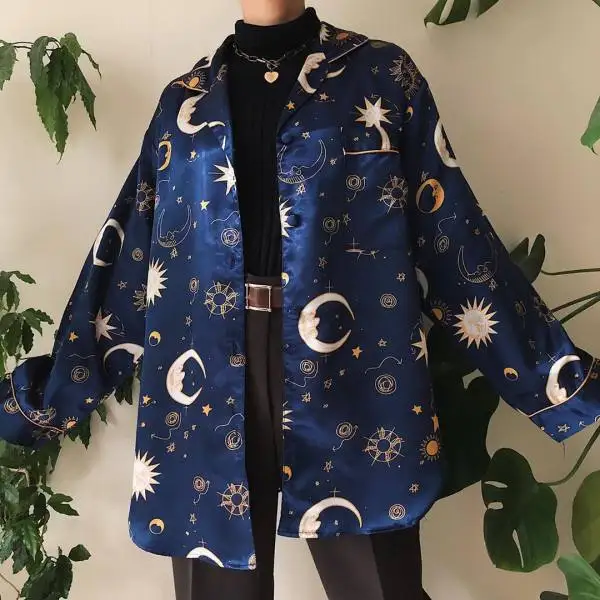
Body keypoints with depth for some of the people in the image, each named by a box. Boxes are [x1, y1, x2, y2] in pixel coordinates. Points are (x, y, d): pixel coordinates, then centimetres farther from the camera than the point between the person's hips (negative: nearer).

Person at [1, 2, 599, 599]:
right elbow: (128, 259, 13)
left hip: (349, 364, -1)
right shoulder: (184, 99, 14)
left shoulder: (382, 73, 8)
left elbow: (451, 232, 4)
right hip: (209, 360, 2)